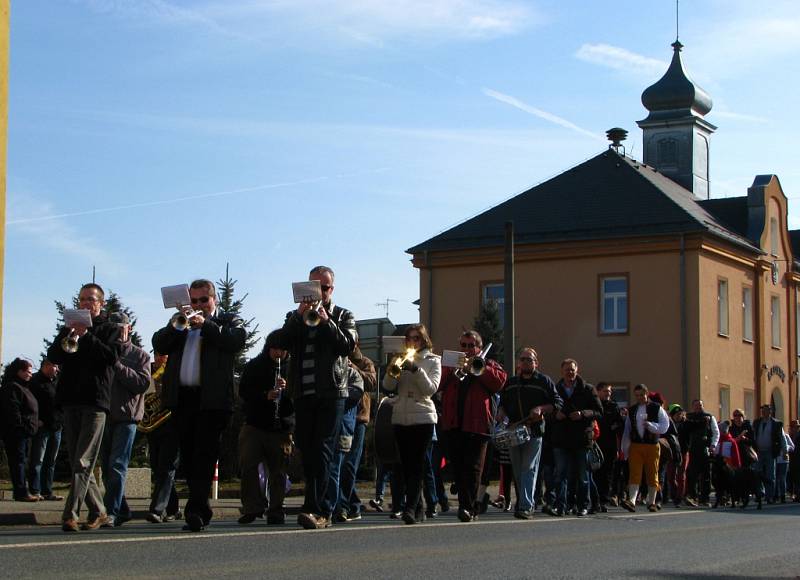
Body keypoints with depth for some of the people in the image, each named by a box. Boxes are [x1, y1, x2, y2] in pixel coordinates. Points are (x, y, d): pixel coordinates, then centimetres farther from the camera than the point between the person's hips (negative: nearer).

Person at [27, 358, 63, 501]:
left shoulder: (57, 380, 16)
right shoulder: (35, 381, -6)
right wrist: (37, 421, -20)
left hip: (56, 427, 8)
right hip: (42, 425, -8)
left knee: (50, 462, 10)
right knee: (37, 460, -6)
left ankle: (47, 492, 14)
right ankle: (35, 491, -5)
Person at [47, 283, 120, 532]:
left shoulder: (109, 328, 8)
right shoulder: (70, 328, 20)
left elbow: (112, 357, -9)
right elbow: (53, 356, 7)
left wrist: (86, 335, -14)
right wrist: (67, 335, -9)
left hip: (95, 400, -5)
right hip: (71, 399, 5)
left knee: (83, 462, -12)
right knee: (77, 463, 6)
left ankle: (70, 514, -19)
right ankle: (98, 511, 14)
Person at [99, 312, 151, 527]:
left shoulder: (140, 355, 8)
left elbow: (142, 384, -6)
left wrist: (117, 366, -11)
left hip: (126, 417, -4)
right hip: (103, 416, 4)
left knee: (117, 466, -14)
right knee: (107, 469, 7)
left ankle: (112, 512, -17)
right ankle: (122, 510, 16)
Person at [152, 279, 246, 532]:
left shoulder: (228, 320, 11)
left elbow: (237, 340, -10)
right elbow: (159, 344, 9)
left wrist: (206, 325, -14)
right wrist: (173, 326, -9)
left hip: (212, 399, -5)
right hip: (181, 398, 5)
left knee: (205, 454, -11)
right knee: (188, 456, 8)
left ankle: (195, 511, -16)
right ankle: (202, 510, 17)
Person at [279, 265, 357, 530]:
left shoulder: (343, 316, 12)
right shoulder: (296, 317, 19)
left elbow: (348, 345, -6)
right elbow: (283, 342, 0)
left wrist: (326, 321, -13)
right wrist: (299, 316, -11)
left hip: (331, 392, -4)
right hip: (303, 393, 4)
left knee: (322, 450, -12)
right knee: (307, 452, 4)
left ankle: (314, 509, -19)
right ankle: (323, 511, 12)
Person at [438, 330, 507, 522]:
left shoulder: (489, 365, 16)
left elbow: (500, 381, -5)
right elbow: (437, 384, 7)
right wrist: (452, 370, -7)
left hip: (477, 425, -3)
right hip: (453, 425, 3)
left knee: (473, 468, -8)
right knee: (458, 468, 4)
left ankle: (469, 506, -9)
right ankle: (465, 505, 11)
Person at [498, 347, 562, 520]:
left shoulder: (544, 381, 3)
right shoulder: (510, 382, 16)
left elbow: (558, 403, 1)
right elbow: (503, 403, 26)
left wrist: (541, 409, -14)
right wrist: (501, 414, 4)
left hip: (534, 430, -5)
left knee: (529, 469, -12)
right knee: (518, 471, 9)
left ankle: (526, 507, -17)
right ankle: (521, 502, 22)